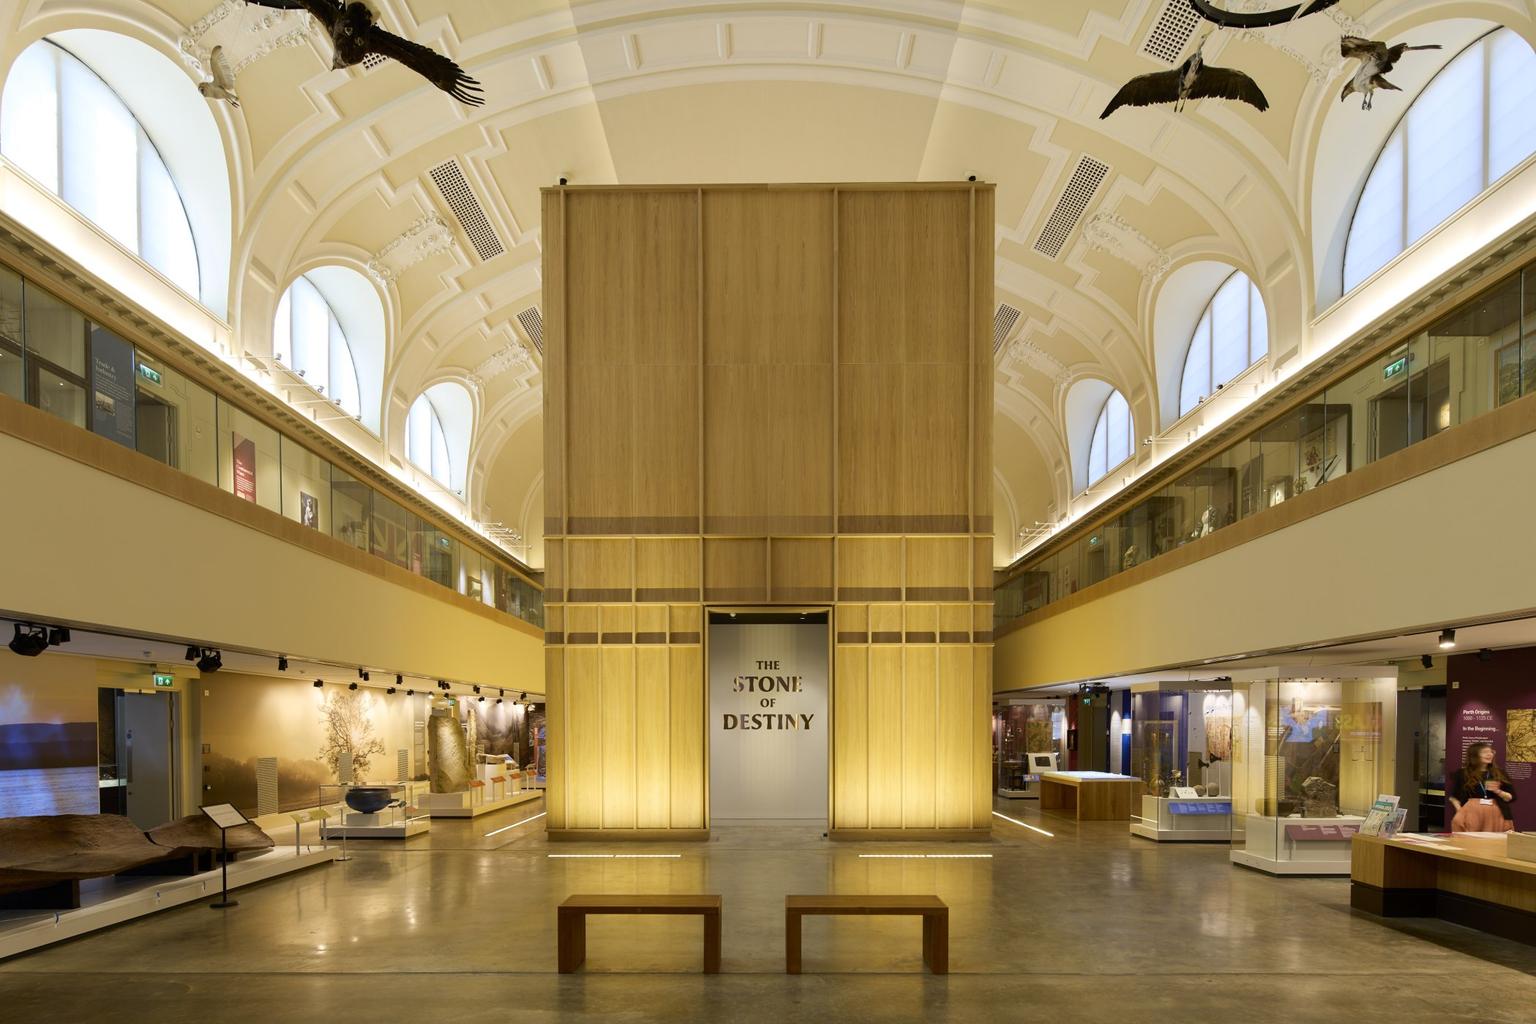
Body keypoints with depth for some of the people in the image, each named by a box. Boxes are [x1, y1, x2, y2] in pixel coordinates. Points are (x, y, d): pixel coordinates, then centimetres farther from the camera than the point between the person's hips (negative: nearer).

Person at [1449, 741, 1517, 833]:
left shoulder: (1500, 773, 11)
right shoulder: (1463, 773, 5)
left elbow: (1511, 798, 10)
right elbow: (1454, 797, 7)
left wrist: (1497, 791, -8)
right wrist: (1460, 812, -9)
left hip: (1496, 815, 2)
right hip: (1471, 813, -2)